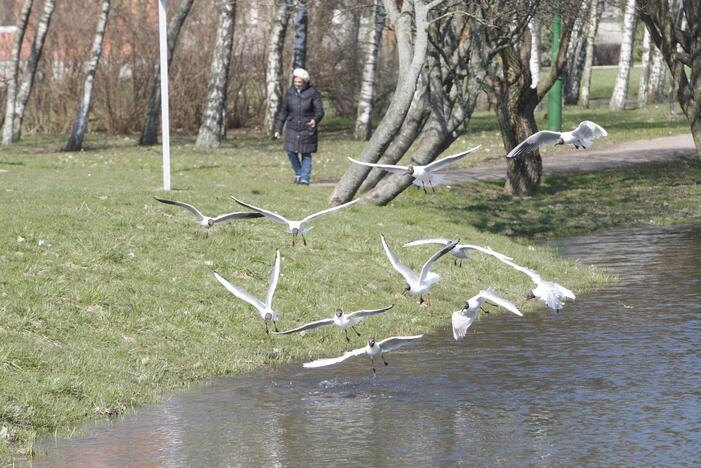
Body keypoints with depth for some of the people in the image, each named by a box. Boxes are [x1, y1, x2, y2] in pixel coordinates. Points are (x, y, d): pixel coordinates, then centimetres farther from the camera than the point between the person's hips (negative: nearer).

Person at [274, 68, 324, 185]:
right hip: (292, 128, 3)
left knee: (306, 154, 2)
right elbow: (283, 112, 10)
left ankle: (305, 178, 11)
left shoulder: (312, 93, -7)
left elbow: (319, 111, -9)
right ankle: (298, 173, 20)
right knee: (291, 152, -3)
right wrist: (278, 129, 8)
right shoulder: (290, 92, 3)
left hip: (307, 129, -3)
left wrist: (315, 120, -31)